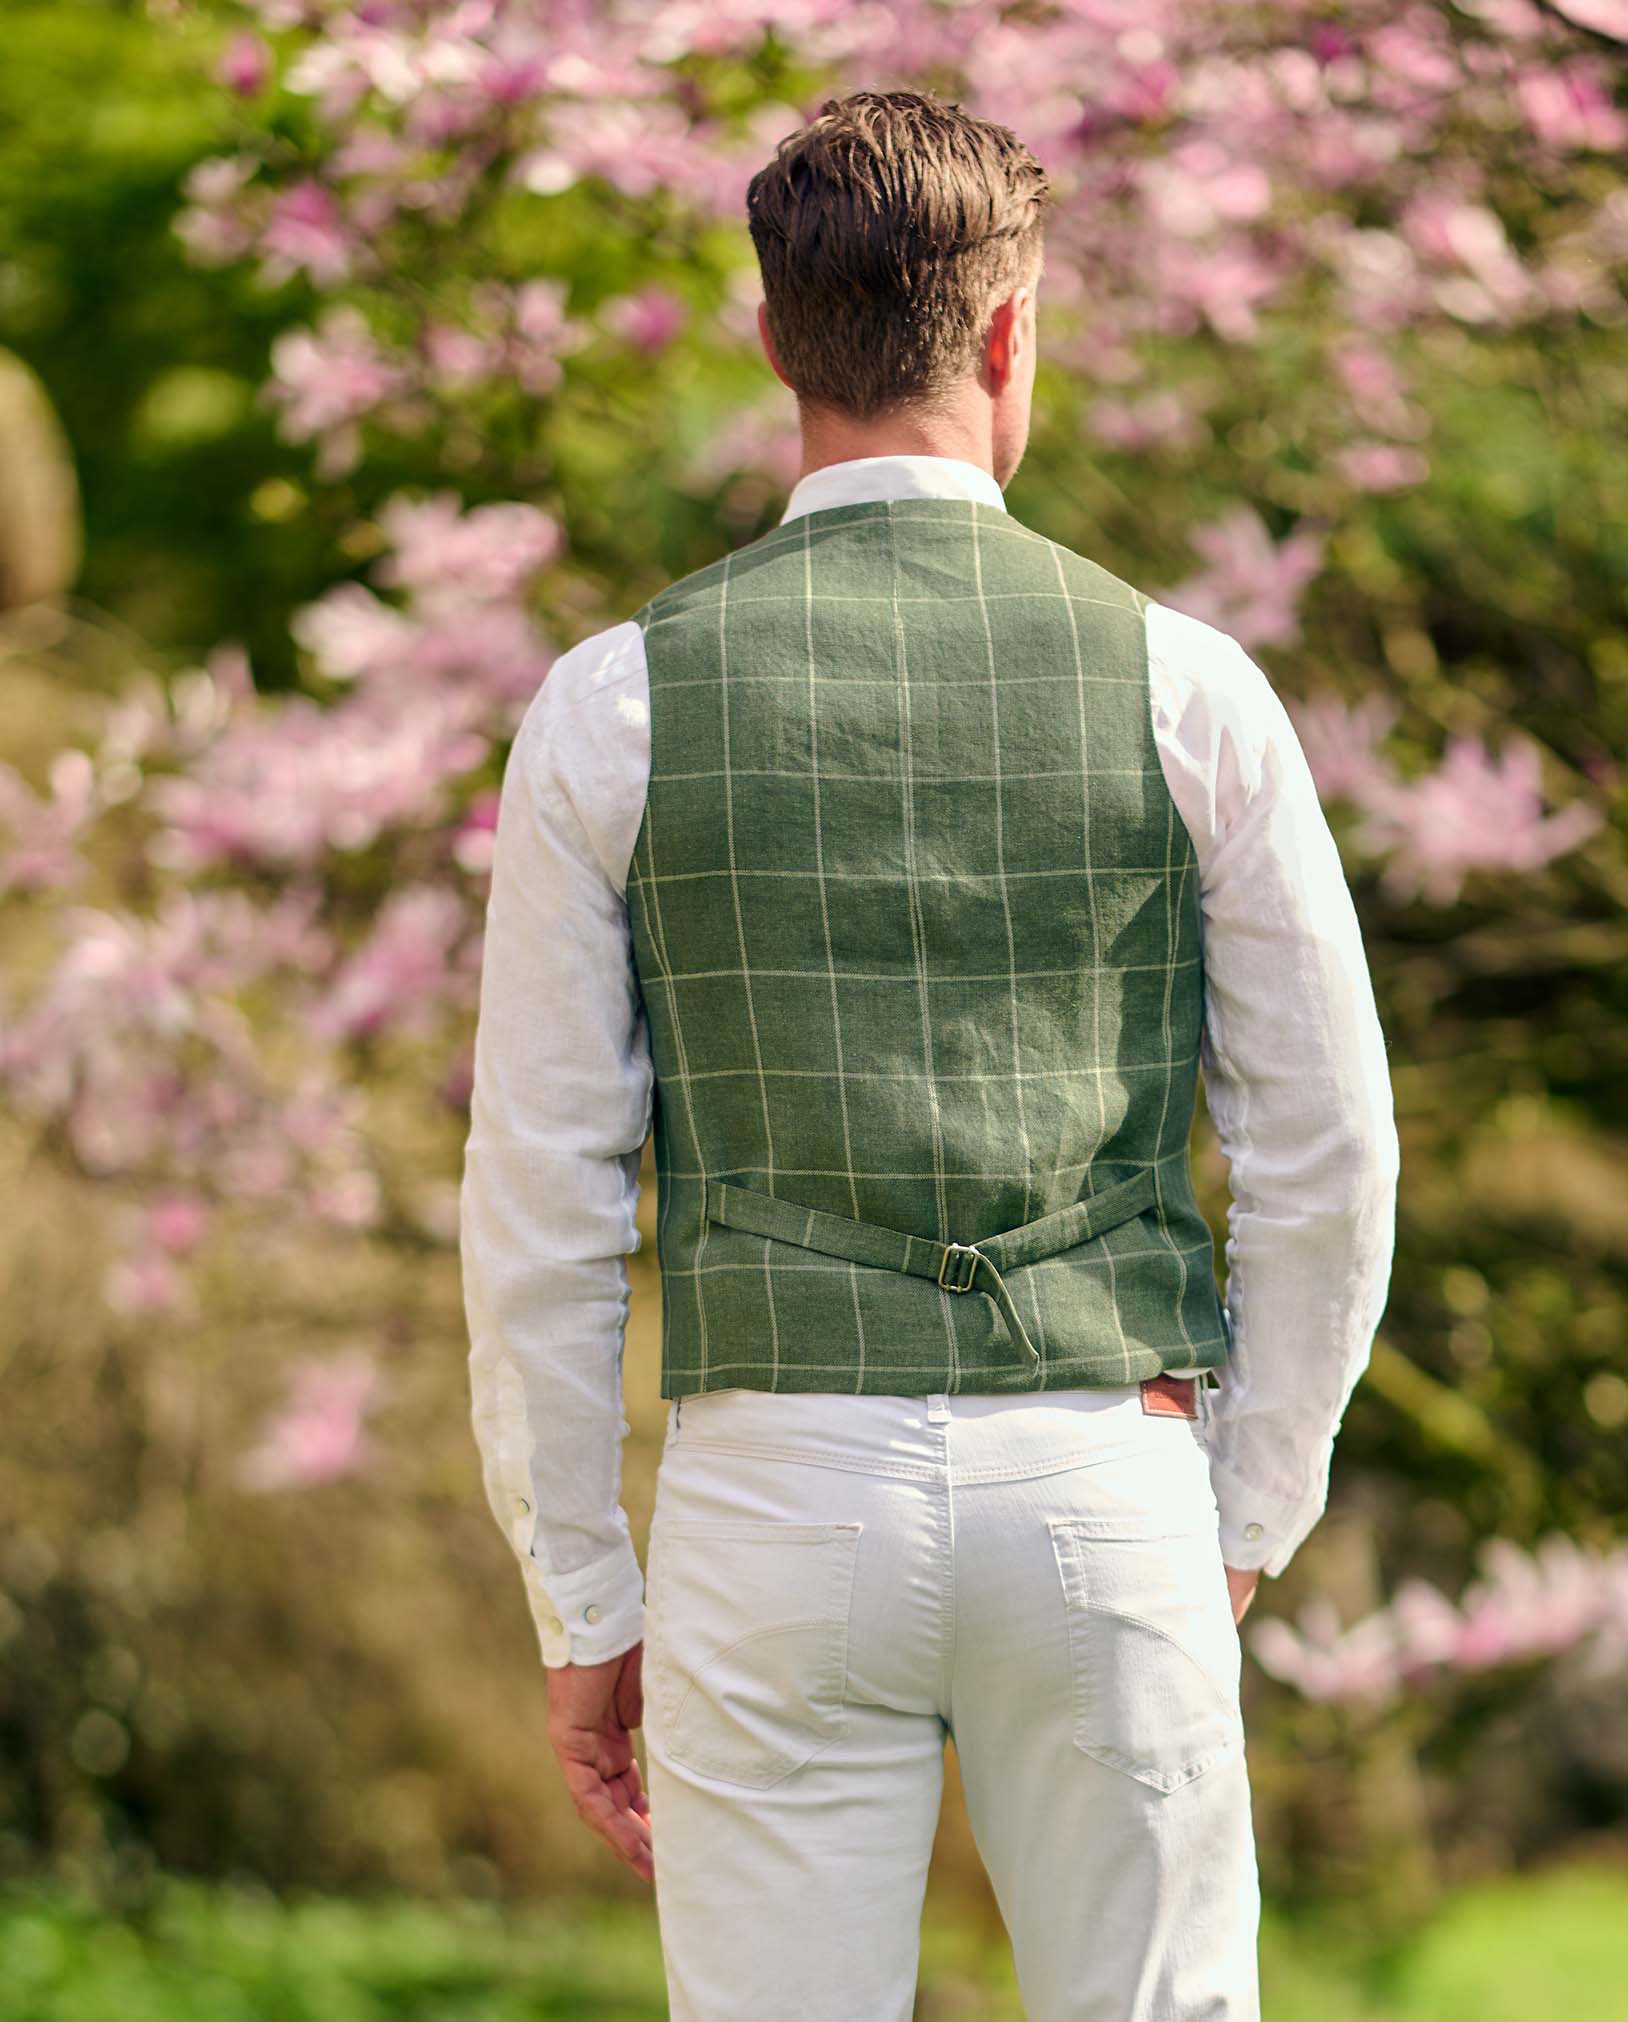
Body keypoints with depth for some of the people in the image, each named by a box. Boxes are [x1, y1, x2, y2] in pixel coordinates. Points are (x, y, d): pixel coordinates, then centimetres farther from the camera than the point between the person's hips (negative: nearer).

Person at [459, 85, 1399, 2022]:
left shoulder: (616, 705, 0)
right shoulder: (1180, 687, 1)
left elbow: (541, 1194, 1)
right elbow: (1327, 1156, 4)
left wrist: (579, 1610, 8)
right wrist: (1246, 1525, 16)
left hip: (776, 1494, 0)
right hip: (1102, 1485, 0)